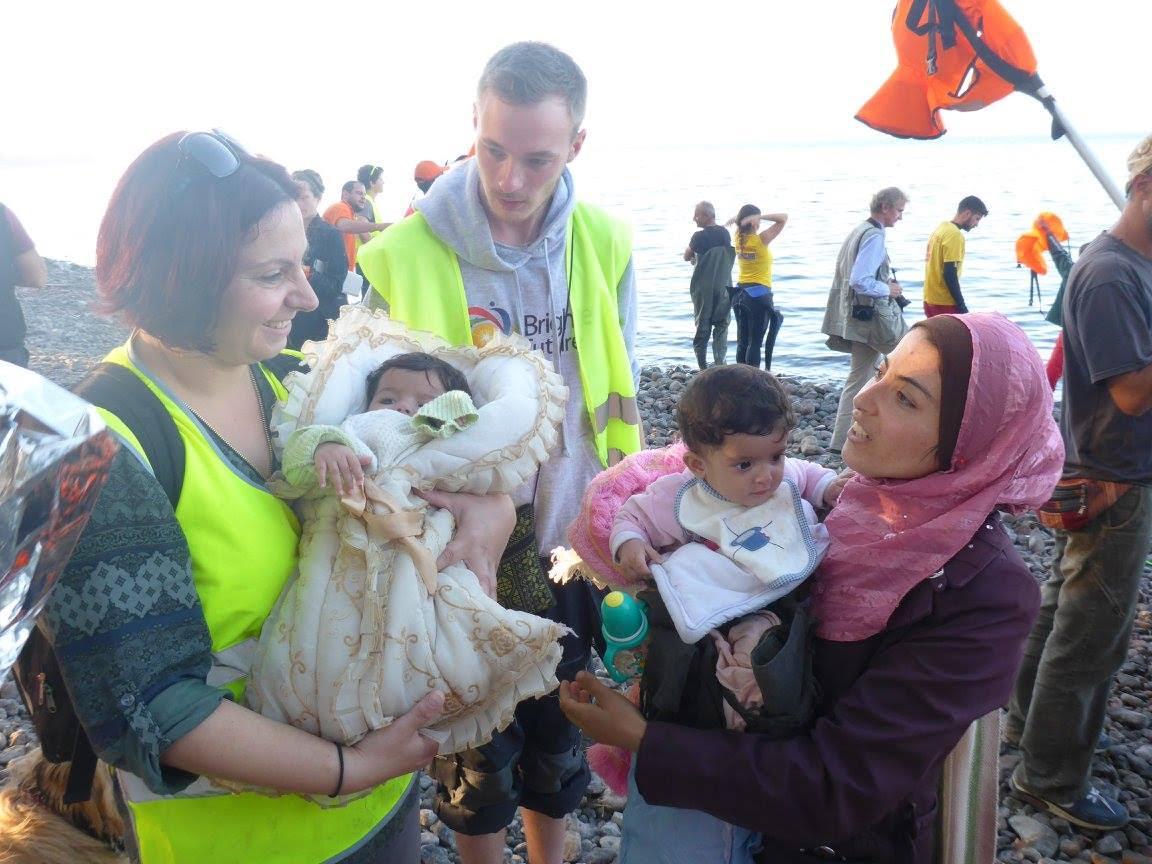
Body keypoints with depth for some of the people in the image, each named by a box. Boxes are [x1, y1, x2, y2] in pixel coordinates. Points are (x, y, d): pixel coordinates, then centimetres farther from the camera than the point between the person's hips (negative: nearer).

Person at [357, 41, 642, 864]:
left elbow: (620, 408, 2)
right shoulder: (404, 255, -15)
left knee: (558, 745, 22)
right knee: (479, 758, 17)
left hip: (570, 552, 3)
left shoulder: (604, 246, -6)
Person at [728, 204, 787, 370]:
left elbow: (736, 222, 24)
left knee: (742, 341, 10)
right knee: (755, 342, -4)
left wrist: (738, 219, 1)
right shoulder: (761, 240, -13)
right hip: (759, 295, -6)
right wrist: (759, 216, -18)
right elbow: (784, 218, -13)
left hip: (740, 293, 6)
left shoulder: (738, 238, 2)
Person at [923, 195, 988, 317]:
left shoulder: (941, 228, 14)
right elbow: (950, 274, -21)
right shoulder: (955, 235, -15)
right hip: (945, 303, -9)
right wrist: (962, 306, -17)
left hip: (930, 300, 9)